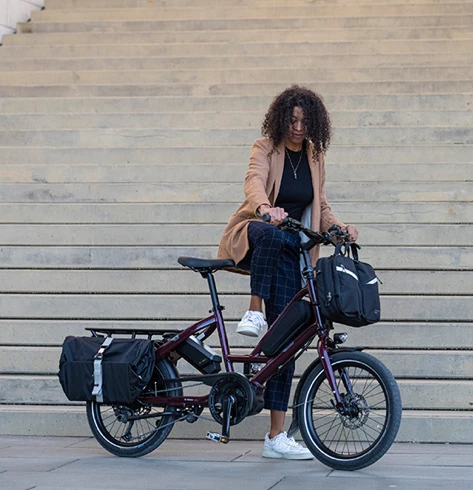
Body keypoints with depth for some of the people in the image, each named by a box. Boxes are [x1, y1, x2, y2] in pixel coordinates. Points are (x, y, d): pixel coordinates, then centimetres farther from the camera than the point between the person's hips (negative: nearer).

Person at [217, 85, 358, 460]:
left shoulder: (314, 156, 10)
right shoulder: (266, 148, -6)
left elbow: (319, 207, 16)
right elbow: (254, 182, -27)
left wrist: (339, 227, -6)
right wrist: (264, 208, -49)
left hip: (288, 252, 4)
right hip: (253, 239, -4)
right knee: (272, 234, -43)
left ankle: (276, 437, -2)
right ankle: (254, 313, -35)